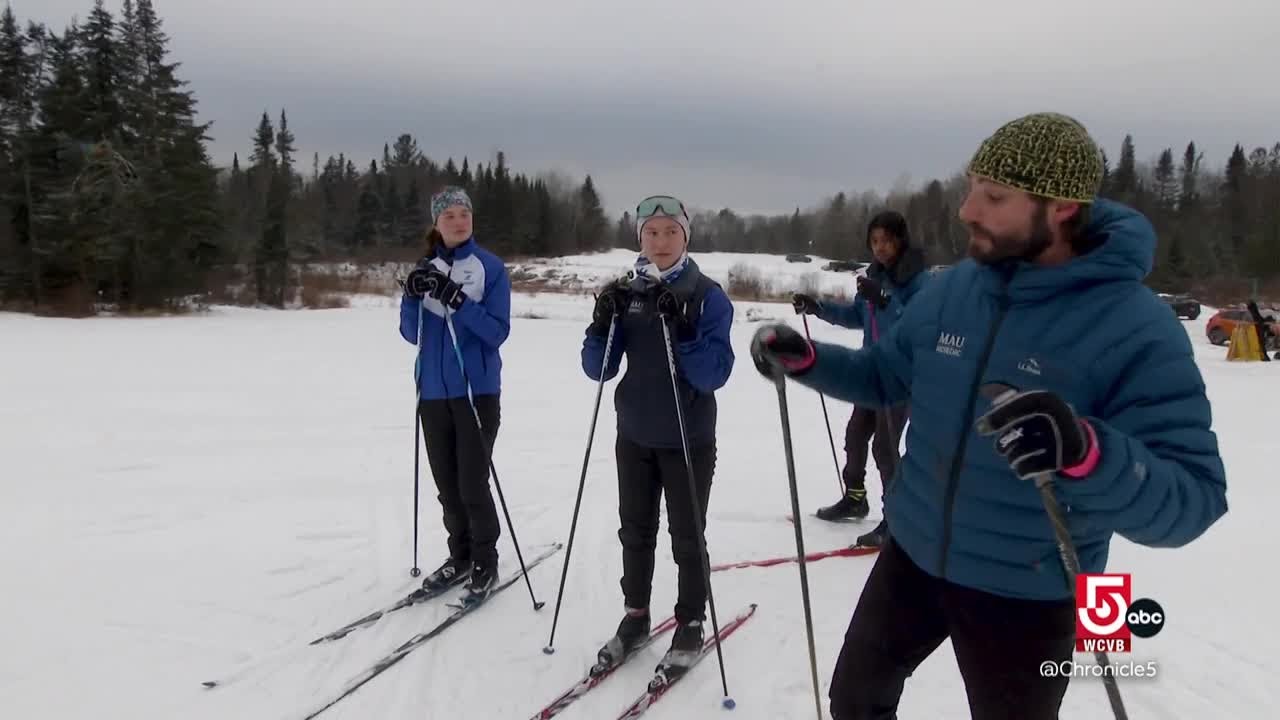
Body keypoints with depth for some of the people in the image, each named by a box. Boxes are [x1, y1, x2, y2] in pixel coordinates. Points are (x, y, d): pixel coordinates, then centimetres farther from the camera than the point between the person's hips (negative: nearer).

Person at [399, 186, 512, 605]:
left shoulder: (491, 268, -4)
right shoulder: (426, 268, 9)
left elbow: (498, 332, -12)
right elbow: (412, 334, 7)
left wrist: (459, 302, -24)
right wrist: (412, 297, -12)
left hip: (477, 390, -4)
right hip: (434, 391, 5)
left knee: (472, 484, -3)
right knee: (446, 483, 11)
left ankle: (486, 563, 14)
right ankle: (460, 557, 26)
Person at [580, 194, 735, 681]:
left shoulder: (708, 295, -10)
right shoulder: (626, 293, 1)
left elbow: (714, 375, -18)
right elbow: (598, 370, -1)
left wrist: (682, 331, -30)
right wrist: (603, 325, -19)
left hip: (688, 439, -4)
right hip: (635, 436, 4)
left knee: (687, 536, 9)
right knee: (635, 531, 15)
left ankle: (691, 625, 26)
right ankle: (635, 615, 33)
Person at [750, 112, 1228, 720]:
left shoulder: (1137, 329, -22)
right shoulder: (953, 289, -6)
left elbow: (1190, 501, -26)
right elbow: (884, 373, 8)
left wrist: (1085, 453, -46)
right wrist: (805, 359, -10)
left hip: (1027, 597, -4)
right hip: (913, 557, 5)